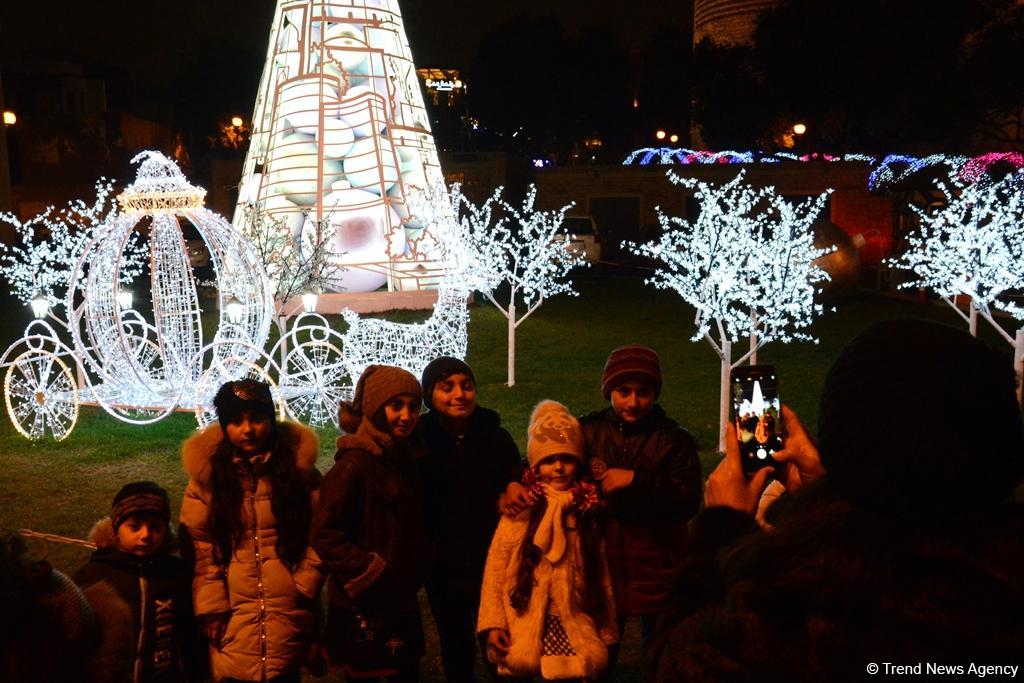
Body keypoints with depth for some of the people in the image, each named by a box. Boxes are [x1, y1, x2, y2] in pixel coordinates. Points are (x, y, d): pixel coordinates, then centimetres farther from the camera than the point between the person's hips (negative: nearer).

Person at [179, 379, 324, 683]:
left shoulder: (298, 466, 2)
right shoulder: (207, 473, 1)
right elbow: (200, 549, -2)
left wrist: (305, 585, -5)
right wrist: (211, 608, -7)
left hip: (289, 615, 0)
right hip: (231, 618, 0)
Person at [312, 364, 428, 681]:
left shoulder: (403, 459, 8)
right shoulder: (355, 464, -17)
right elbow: (325, 534, -21)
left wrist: (413, 578, 12)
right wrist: (369, 576, -19)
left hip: (402, 602, 8)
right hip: (365, 608, -8)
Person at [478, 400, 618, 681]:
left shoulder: (587, 509, 4)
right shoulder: (521, 509, -6)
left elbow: (600, 574, 8)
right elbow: (495, 568, -5)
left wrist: (606, 630, 11)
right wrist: (492, 623, -9)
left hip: (575, 631, 2)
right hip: (525, 630, -2)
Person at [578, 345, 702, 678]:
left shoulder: (675, 439, -4)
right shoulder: (588, 430, 3)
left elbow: (688, 503, -14)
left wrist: (635, 479, -21)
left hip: (657, 572, -2)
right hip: (601, 566, 2)